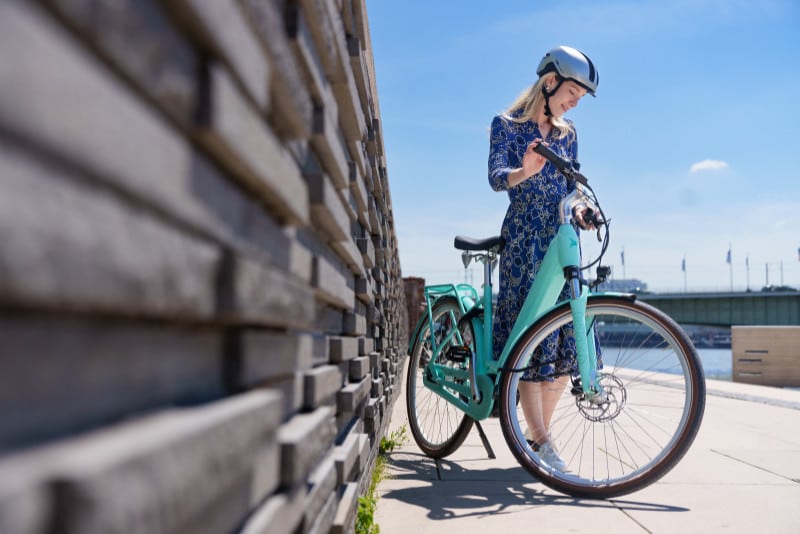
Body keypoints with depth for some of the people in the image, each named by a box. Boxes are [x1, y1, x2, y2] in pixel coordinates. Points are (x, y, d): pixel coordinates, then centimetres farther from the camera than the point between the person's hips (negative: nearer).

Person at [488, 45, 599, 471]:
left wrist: (579, 210, -7)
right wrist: (525, 171, -34)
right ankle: (539, 441, -6)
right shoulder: (507, 124, 3)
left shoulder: (567, 134, 18)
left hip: (561, 239, 5)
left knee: (568, 339, -1)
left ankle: (538, 432, 12)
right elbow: (496, 176, -12)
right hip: (523, 239, -5)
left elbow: (572, 186, 16)